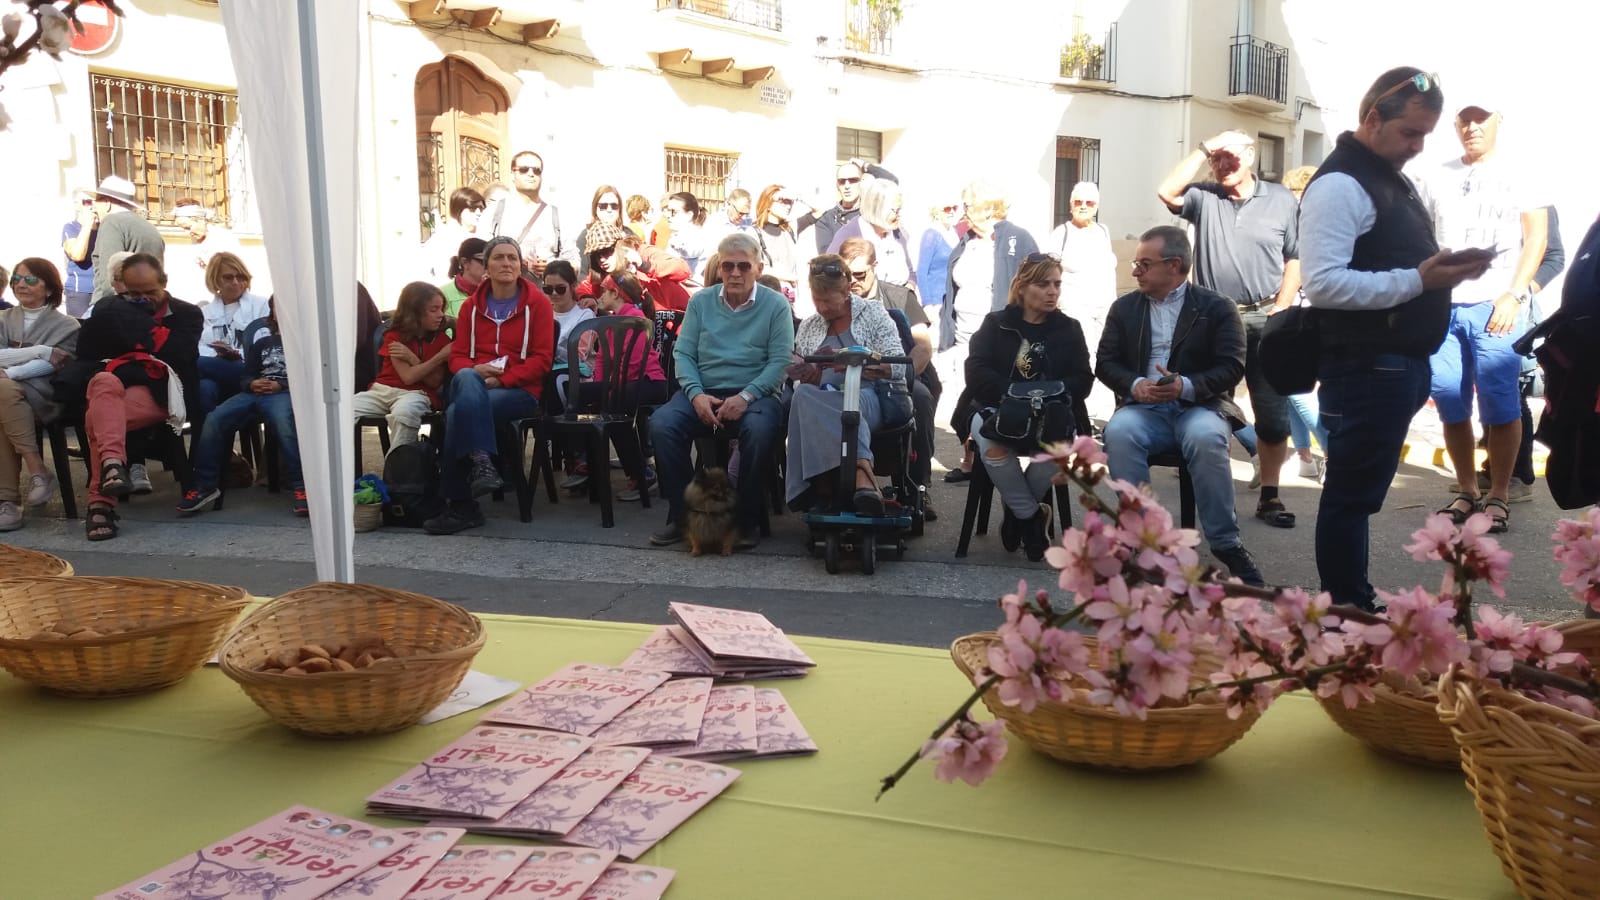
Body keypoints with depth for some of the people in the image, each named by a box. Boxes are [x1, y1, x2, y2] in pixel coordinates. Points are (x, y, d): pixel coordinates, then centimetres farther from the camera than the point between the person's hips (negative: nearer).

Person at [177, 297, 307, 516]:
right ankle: (205, 486, -11)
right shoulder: (261, 339, 24)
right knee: (214, 419, -19)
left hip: (286, 392, -5)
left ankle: (299, 486, -35)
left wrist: (281, 385, -14)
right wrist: (251, 384, -1)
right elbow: (247, 373, 24)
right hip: (255, 392, 6)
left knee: (283, 418, -40)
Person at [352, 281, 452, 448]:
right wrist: (440, 357, -12)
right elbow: (408, 376, -9)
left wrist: (411, 357, -12)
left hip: (417, 394, -2)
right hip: (383, 389, 2)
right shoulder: (395, 336, 3)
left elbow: (434, 382, -3)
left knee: (403, 413, -39)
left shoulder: (442, 339, 5)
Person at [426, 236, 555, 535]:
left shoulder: (537, 303, 5)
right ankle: (481, 462, -42)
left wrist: (501, 379, -15)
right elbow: (457, 355, 13)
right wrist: (474, 371, -12)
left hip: (520, 389, -3)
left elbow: (542, 359, -2)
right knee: (465, 379, -36)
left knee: (459, 412, -32)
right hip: (473, 384, 3)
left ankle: (459, 505, -27)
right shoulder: (472, 306, 16)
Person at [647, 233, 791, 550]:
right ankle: (681, 514, -12)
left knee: (759, 430, -36)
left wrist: (746, 396, -19)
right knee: (661, 424, -25)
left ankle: (748, 520, -17)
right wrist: (696, 394, -13)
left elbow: (780, 361, -5)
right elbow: (683, 353, 5)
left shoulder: (775, 305, 2)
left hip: (753, 393, -2)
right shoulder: (700, 302, 10)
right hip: (703, 391, 3)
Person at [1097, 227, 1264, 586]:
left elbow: (1232, 367, -5)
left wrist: (1186, 386, -23)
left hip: (1199, 406, -2)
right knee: (1119, 433, -33)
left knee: (1206, 437, -37)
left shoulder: (1217, 307, 4)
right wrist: (1135, 385, -15)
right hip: (1145, 408, 2)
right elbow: (1105, 362, 7)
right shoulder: (1124, 307, 13)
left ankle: (1226, 544, -22)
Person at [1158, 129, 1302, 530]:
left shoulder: (1281, 200, 4)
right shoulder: (1204, 197, 6)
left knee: (1274, 414, 1)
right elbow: (1167, 192, -14)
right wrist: (1204, 148, -11)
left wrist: (1280, 311, -3)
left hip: (1264, 320, -1)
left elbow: (1295, 259, 5)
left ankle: (1269, 496, 10)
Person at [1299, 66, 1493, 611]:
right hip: (1366, 370, -10)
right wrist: (1418, 281, -24)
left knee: (1359, 493, 16)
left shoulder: (1393, 179, 18)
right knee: (1352, 495, -1)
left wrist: (1445, 271, 7)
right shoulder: (1341, 184, -14)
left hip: (1398, 364, 10)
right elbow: (1322, 283, -24)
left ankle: (1357, 605, 26)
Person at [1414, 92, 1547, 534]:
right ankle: (1467, 492, 15)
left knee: (1500, 405, -6)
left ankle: (1498, 497, 3)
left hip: (1493, 306, -2)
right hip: (1441, 307, 3)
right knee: (1450, 404, 3)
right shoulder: (1434, 179, 15)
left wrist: (1513, 296, -8)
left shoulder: (1518, 178, 9)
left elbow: (1537, 238, 4)